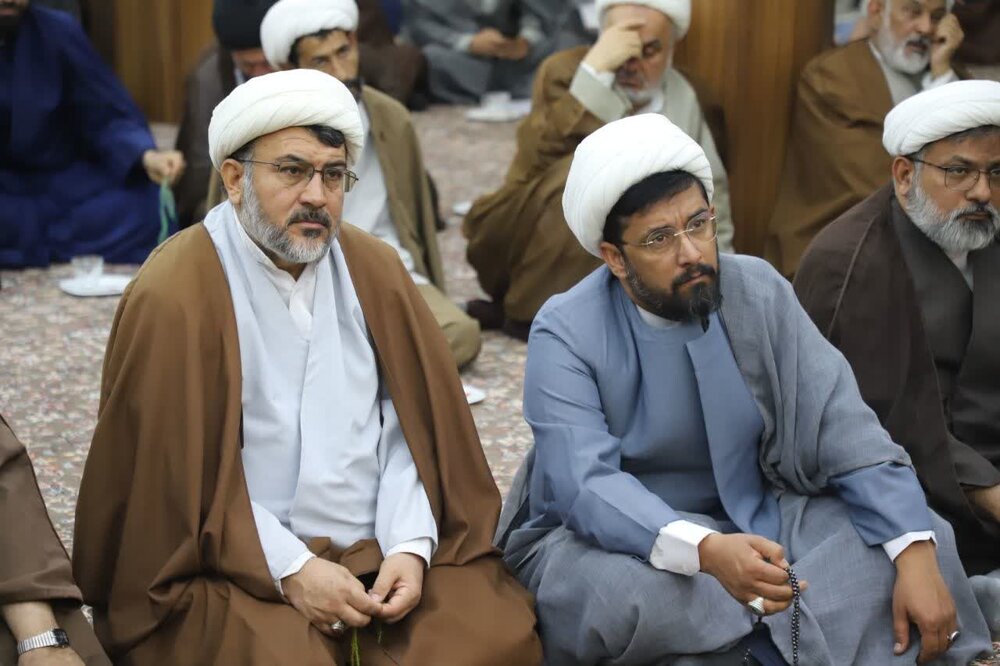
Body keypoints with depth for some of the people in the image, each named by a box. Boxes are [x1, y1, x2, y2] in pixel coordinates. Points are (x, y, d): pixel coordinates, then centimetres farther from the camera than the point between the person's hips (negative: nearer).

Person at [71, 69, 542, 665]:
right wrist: (288, 569, -16)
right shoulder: (173, 296, -9)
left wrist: (411, 545, -11)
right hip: (237, 570, -4)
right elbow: (171, 472, -10)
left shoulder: (376, 270, 6)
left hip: (382, 552, 4)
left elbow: (414, 420, 4)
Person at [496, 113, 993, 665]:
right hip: (616, 538, -3)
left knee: (924, 541, -13)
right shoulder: (565, 334, -16)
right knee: (618, 595, -38)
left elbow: (844, 431, -9)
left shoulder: (759, 293, -6)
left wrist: (915, 555, -23)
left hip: (753, 520, 4)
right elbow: (586, 484, -28)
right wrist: (705, 551, -46)